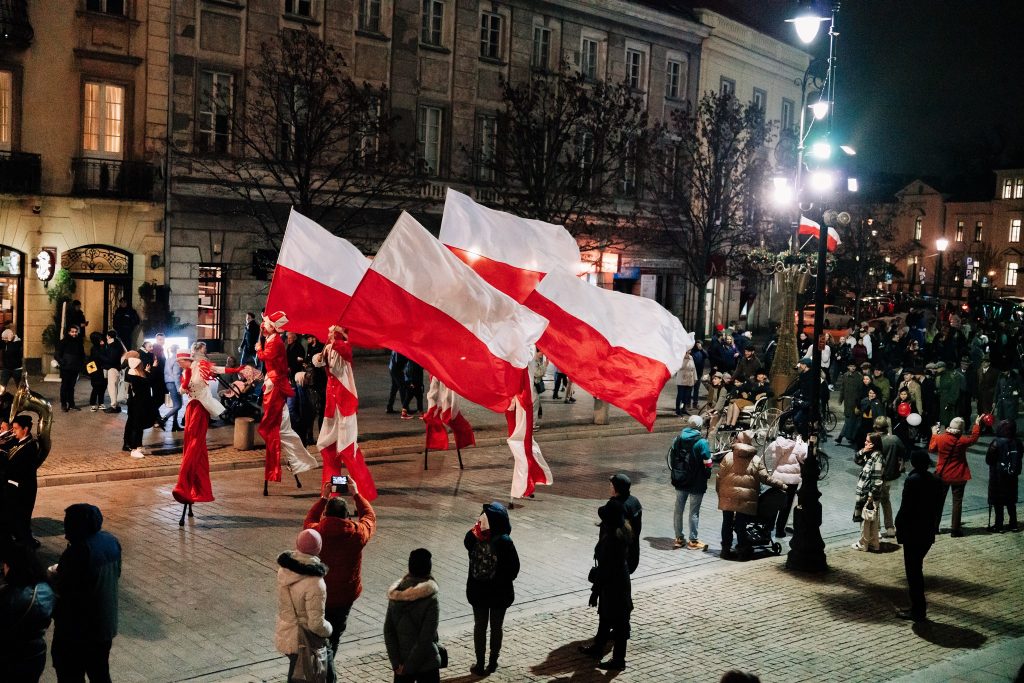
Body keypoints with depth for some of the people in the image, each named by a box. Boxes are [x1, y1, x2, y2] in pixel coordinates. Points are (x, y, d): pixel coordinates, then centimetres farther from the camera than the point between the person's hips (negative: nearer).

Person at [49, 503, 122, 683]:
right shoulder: (111, 541, -3)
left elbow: (61, 589, -22)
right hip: (106, 625, 7)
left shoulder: (78, 551, -26)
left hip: (77, 629, -7)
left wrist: (53, 574, -1)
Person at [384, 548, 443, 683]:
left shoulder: (395, 595, -5)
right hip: (426, 666, -5)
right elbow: (425, 640, -22)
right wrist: (408, 666, -12)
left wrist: (396, 662, -2)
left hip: (402, 663, 5)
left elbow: (388, 631, -4)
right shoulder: (431, 601, -21)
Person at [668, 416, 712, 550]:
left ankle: (679, 538, 20)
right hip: (696, 483, -5)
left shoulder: (677, 439, 2)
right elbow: (707, 463, -14)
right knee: (694, 511, 3)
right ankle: (693, 541, 8)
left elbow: (671, 459, 8)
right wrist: (707, 476, 4)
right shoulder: (701, 442, -15)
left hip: (680, 482, 5)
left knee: (678, 509, 13)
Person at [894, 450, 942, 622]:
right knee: (917, 569, 17)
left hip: (912, 532, -7)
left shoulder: (912, 480, -18)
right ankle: (918, 608, 23)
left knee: (913, 571, 2)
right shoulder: (935, 480, 3)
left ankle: (918, 611, 6)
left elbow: (905, 507, -17)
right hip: (928, 532, 7)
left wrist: (899, 528, -7)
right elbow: (935, 505, 8)